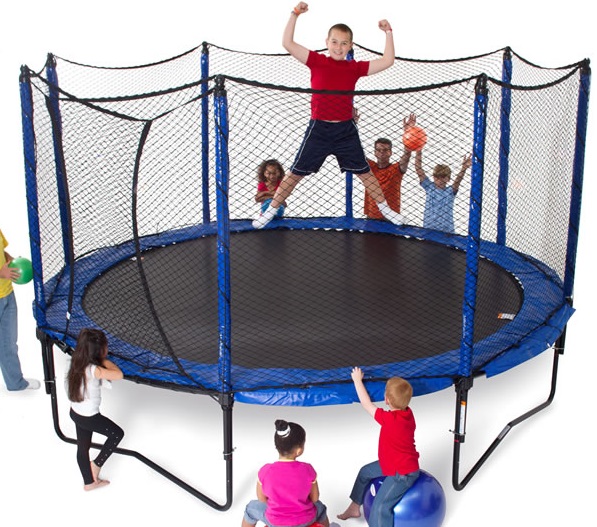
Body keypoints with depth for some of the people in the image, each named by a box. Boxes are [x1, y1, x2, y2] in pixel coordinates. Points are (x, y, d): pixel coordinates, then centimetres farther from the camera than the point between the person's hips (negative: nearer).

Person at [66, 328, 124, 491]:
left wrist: (102, 361, -8)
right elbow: (119, 375, -33)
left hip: (76, 412, 8)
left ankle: (89, 482, 40)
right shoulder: (93, 370, -32)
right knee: (117, 433, 14)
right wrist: (105, 360, -20)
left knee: (83, 447, 22)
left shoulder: (78, 363, -6)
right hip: (88, 417, -8)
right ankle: (96, 464, 22)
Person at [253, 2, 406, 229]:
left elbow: (387, 61, 1)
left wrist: (388, 33, -3)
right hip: (319, 129, -1)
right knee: (295, 173, 4)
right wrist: (295, 14, -16)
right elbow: (288, 44, -11)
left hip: (346, 130, 2)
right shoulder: (317, 61, -4)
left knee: (364, 172, 11)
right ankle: (272, 210, 17)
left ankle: (385, 208, 28)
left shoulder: (355, 68, 1)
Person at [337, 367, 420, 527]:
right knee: (365, 472, 24)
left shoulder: (389, 419, -31)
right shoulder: (408, 412, -11)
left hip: (402, 474, -10)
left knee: (379, 506, -17)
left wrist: (357, 380, -8)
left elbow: (366, 403, -19)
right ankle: (355, 507, 41)